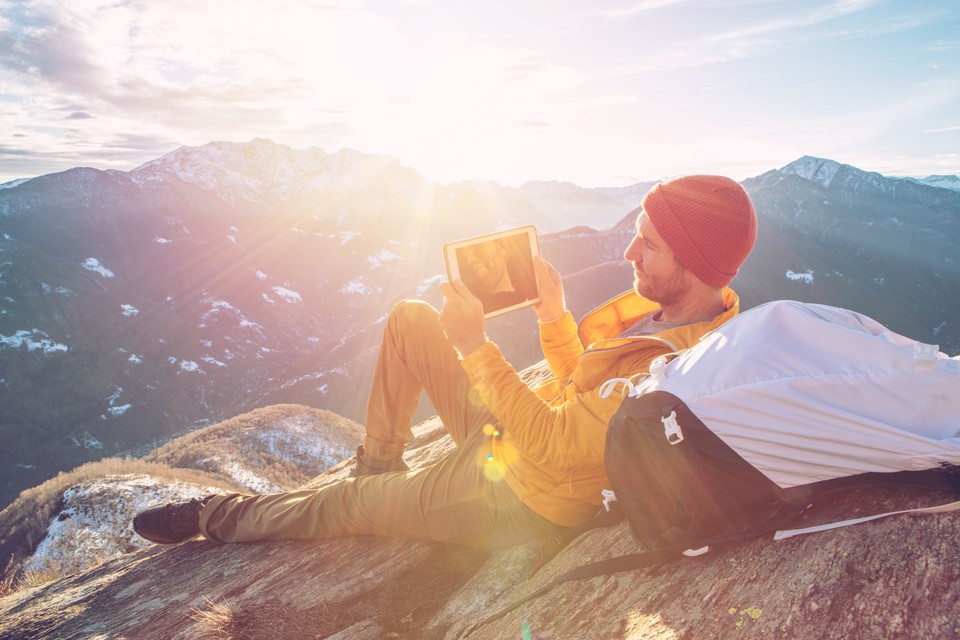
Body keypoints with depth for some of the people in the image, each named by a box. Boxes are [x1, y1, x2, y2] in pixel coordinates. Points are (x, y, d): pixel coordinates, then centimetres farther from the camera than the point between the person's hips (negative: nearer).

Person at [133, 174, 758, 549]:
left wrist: (475, 345, -30)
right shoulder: (660, 305, -3)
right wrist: (554, 309, -6)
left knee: (345, 504, 0)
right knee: (410, 318, 7)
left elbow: (553, 445, -33)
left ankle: (217, 516, 29)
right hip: (505, 434, 8)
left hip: (515, 500, -8)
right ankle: (379, 463, 22)